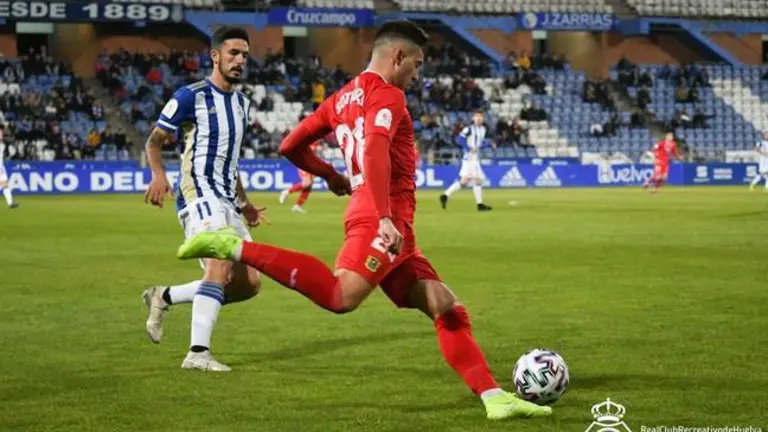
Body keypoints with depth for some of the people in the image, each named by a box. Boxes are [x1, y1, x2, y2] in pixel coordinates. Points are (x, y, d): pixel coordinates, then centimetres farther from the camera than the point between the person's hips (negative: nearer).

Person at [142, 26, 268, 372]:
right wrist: (159, 174, -21)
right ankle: (198, 353, -29)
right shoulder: (191, 96, -5)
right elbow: (154, 140, -2)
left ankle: (164, 297, 16)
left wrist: (244, 204, 27)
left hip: (227, 200, 8)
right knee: (221, 264, -28)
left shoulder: (241, 103, 18)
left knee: (248, 283, 2)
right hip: (199, 194, -8)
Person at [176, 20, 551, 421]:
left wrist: (331, 176, 42)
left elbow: (291, 146, 26)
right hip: (381, 224, -11)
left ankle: (495, 398, 4)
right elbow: (374, 151, -22)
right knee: (339, 297, -31)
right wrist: (385, 218, -31)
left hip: (393, 232, 11)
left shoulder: (342, 98, 23)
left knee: (448, 309, 8)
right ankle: (236, 248, -22)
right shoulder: (387, 95, -3)